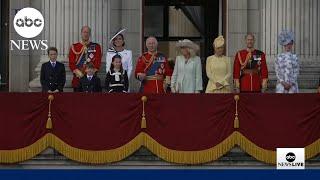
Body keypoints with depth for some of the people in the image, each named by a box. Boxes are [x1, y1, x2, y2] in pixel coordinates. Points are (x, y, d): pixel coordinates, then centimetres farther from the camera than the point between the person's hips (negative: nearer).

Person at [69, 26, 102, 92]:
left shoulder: (96, 47, 8)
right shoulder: (74, 47, 8)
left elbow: (98, 62, 0)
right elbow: (71, 63, 2)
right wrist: (78, 73, -12)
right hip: (78, 78, 0)